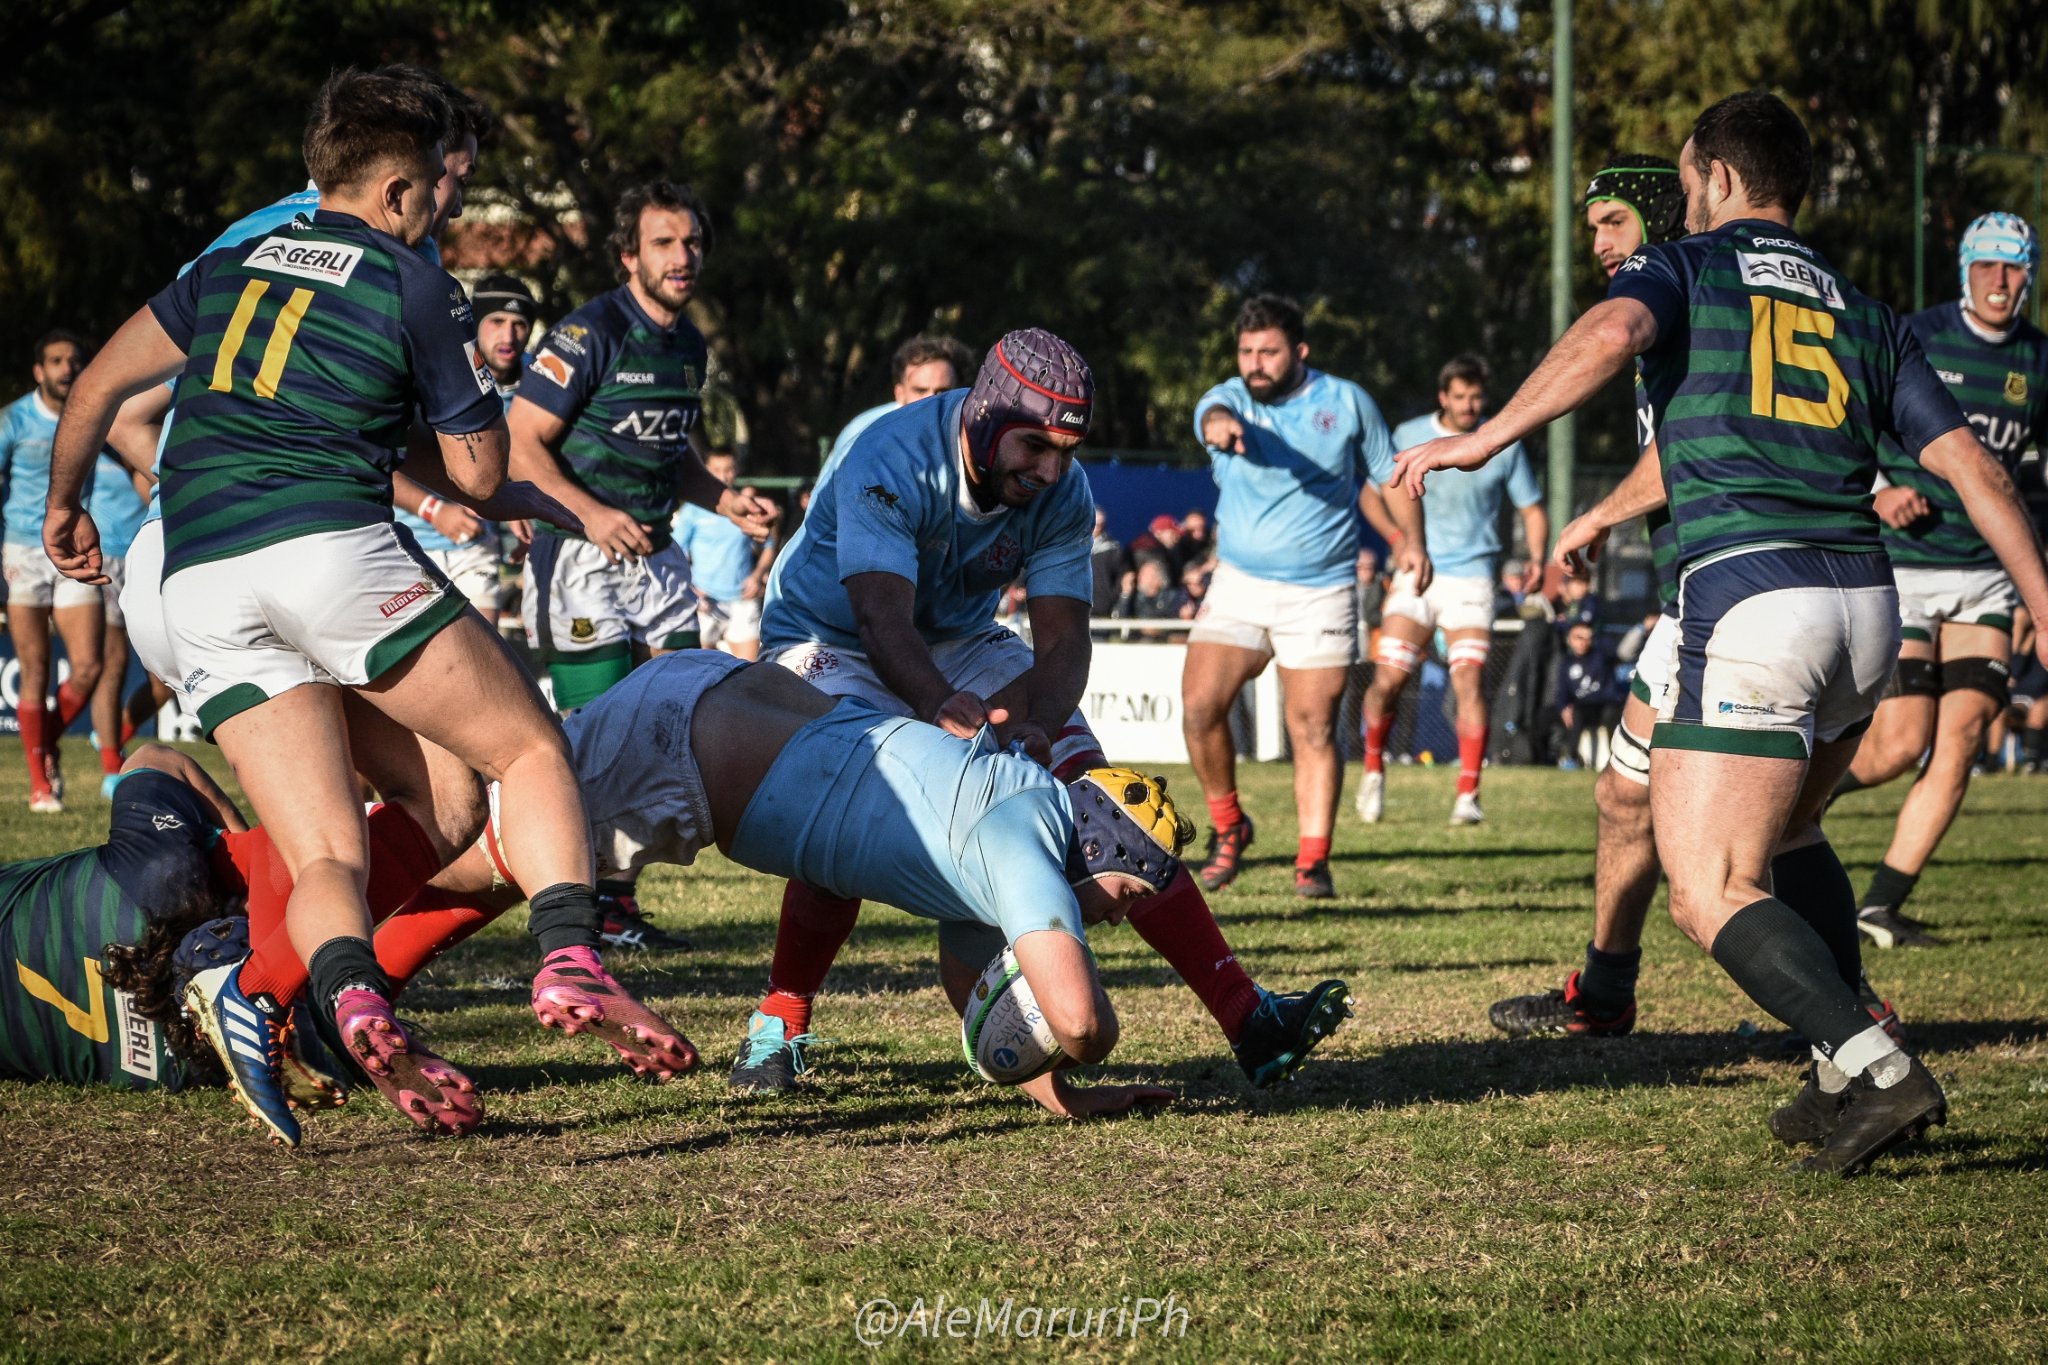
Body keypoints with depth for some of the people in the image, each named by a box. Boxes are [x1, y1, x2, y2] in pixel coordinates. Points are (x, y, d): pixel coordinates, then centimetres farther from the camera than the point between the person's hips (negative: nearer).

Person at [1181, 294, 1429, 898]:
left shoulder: (1346, 401, 1)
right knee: (1199, 707, -11)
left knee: (1314, 729, -5)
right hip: (1238, 585, 1)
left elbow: (1389, 474, 13)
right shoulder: (1228, 400, -3)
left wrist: (1412, 541, 1)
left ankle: (1313, 861, 1)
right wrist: (1220, 424, -53)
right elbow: (1215, 414, -29)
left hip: (1320, 593, -1)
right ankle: (1228, 826, 11)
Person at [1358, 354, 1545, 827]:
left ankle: (1468, 794, -13)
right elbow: (1372, 494, 10)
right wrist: (1397, 536, -9)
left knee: (1469, 681, -16)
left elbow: (1532, 509, 12)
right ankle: (1374, 767, 18)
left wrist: (1536, 559, -6)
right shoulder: (1409, 436, 3)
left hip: (1471, 578, -1)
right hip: (1416, 577, 1)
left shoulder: (1504, 446, 4)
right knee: (1387, 680, -8)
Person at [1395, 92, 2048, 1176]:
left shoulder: (1683, 268, 9)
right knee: (1784, 837, 28)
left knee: (1712, 894, -5)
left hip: (1749, 597, -6)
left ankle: (1879, 1072, -18)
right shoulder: (1867, 318, 21)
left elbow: (1614, 332, -16)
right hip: (1866, 601, 6)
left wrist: (1487, 437, -15)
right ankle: (1843, 1084, 23)